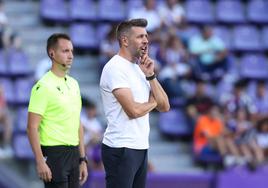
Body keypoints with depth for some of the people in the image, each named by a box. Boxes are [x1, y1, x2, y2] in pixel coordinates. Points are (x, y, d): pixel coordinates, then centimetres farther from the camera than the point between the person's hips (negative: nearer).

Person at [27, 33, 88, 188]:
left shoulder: (74, 84, 13)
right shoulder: (43, 86, -11)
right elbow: (32, 127, -14)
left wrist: (82, 159, 15)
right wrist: (40, 162, -20)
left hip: (73, 153, 8)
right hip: (54, 153, -8)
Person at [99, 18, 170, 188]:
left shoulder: (140, 69, 16)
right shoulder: (115, 68, -12)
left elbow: (164, 106, 9)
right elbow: (133, 110, -22)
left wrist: (150, 75, -2)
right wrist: (152, 102, -1)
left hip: (140, 148, 9)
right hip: (121, 149, -9)